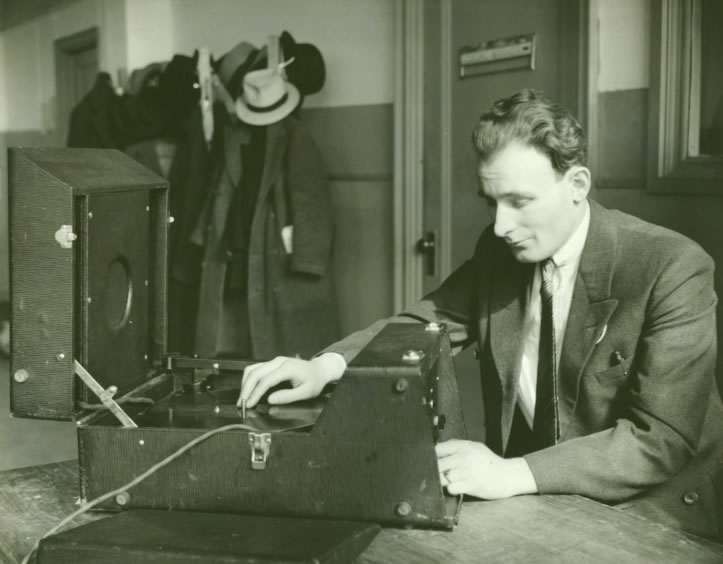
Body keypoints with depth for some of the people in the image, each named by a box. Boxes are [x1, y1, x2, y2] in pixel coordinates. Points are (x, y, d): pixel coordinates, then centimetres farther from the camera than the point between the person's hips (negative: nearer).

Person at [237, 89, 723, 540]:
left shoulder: (674, 269, -18)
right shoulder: (498, 252, -1)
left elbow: (664, 437, -23)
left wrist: (515, 474, -31)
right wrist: (327, 366, -21)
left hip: (644, 521, -5)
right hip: (530, 506, 5)